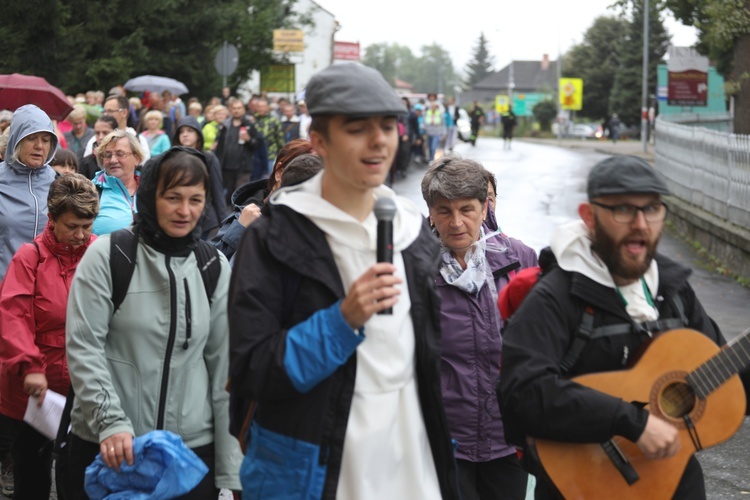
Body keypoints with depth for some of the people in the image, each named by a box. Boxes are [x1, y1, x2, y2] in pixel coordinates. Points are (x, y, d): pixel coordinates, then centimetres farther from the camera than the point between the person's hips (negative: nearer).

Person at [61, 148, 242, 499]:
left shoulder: (215, 267, 5)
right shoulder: (107, 255, -3)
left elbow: (224, 363, 5)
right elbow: (83, 347, -7)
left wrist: (230, 468, 2)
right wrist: (110, 421, -19)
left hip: (193, 446, 2)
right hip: (107, 447, -2)